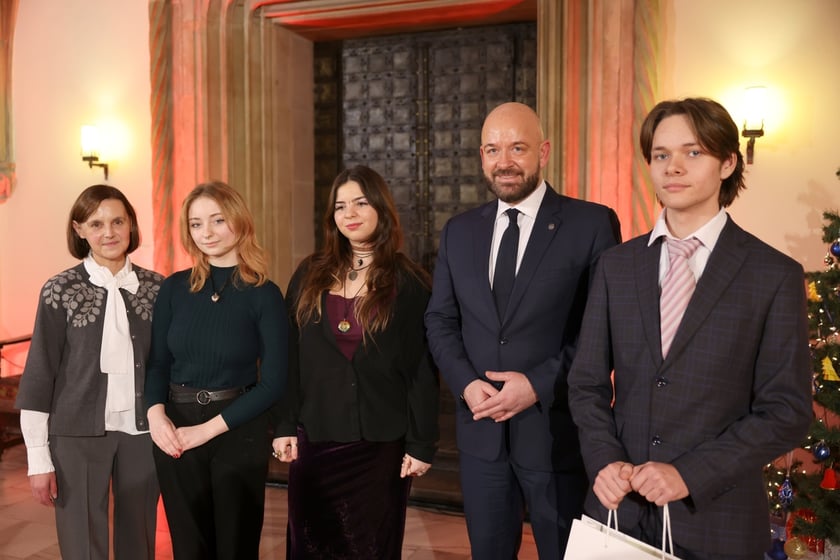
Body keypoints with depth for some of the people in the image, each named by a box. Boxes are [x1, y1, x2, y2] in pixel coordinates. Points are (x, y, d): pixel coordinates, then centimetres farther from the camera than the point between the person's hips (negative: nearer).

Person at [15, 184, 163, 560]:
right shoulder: (61, 290, -5)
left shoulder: (156, 288, 2)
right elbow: (39, 374, -4)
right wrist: (39, 458, -5)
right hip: (79, 433, -2)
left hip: (141, 431, 2)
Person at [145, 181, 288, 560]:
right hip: (175, 433, 3)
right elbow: (158, 362, 5)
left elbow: (273, 383, -10)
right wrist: (156, 414, -13)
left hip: (239, 433, -3)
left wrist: (208, 428, -14)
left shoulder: (264, 294, -8)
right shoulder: (174, 288, 2)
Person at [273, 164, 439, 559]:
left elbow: (423, 371, -5)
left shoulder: (408, 283, -4)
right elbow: (289, 358, 6)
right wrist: (284, 426, 2)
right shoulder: (309, 276, 5)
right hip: (314, 438, 3)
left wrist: (421, 445, -7)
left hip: (380, 442, -2)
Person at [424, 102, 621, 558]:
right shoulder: (459, 231, 8)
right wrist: (466, 383, -8)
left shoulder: (593, 224, -7)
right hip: (481, 430, 4)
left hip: (557, 431, -3)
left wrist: (541, 384, -17)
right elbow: (440, 321, 8)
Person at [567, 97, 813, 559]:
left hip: (715, 517, -2)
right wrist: (605, 461, -11)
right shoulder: (615, 266, 2)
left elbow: (786, 410, -8)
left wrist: (690, 474, -16)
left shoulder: (776, 276, -6)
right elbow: (587, 383, 4)